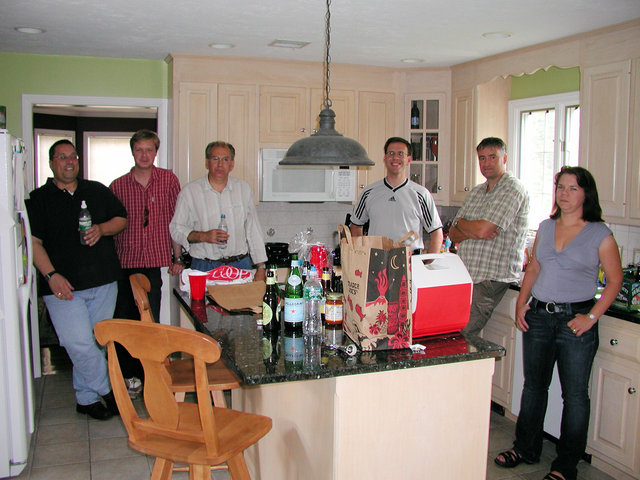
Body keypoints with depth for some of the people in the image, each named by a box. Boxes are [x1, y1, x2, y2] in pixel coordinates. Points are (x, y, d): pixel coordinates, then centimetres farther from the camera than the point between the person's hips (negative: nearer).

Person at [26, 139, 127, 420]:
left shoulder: (97, 191, 13)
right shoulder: (39, 199, 4)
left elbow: (122, 218, 15)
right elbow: (33, 241, -4)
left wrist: (102, 229, -7)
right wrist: (51, 275, -17)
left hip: (104, 282, 3)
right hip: (63, 286, -3)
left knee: (97, 343, 8)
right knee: (80, 344, -12)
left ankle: (86, 398, 24)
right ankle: (109, 391, 7)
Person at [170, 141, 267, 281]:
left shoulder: (244, 189, 9)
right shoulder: (189, 192, 1)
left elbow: (253, 230, 11)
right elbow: (176, 229, 2)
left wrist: (260, 268, 7)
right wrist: (203, 236, -16)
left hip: (240, 264, 2)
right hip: (204, 268, -2)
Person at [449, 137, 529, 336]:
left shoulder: (512, 189, -9)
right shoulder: (476, 192, 17)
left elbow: (482, 230, -19)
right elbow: (453, 234, 12)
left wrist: (460, 222, 3)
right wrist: (473, 232, -10)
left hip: (490, 280, -7)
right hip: (464, 275, 8)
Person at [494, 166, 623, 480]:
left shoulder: (599, 234, -5)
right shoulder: (545, 227, 9)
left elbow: (615, 280, -2)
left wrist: (592, 316, -11)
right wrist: (521, 303, 5)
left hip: (575, 319, -4)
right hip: (538, 316, 5)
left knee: (575, 394, 5)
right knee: (533, 385, 15)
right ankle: (527, 448, 32)